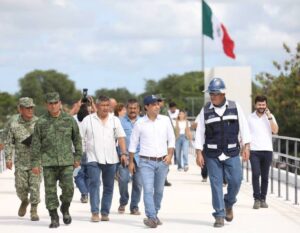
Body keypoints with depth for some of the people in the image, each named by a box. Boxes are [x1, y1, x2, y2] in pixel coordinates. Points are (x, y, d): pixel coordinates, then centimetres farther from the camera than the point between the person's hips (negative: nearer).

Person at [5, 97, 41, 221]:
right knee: (20, 187, 3)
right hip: (20, 162, 1)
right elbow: (8, 143, 3)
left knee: (34, 186, -5)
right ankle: (24, 201, 34)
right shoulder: (14, 125, 0)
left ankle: (34, 211, 6)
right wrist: (8, 158, -6)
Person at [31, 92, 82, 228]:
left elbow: (77, 139, 11)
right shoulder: (41, 122, 2)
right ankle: (54, 218, 11)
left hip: (66, 161, 0)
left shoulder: (69, 120, 3)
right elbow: (35, 144, 3)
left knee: (68, 188, -8)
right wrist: (35, 163, -1)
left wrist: (77, 157, 8)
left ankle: (65, 209, 19)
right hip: (48, 162, 0)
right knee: (50, 191, 1)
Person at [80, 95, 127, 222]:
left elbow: (121, 137, 5)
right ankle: (95, 213, -13)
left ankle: (105, 213, 13)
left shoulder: (115, 120, 9)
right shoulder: (88, 120, 2)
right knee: (94, 184, -13)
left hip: (111, 159, 3)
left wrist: (124, 153, -5)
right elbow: (80, 139, 3)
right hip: (93, 158, -3)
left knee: (109, 187, 6)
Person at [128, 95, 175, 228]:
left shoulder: (165, 120, 3)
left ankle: (154, 215, 24)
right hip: (146, 162, -2)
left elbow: (171, 139, 8)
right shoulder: (140, 123, -2)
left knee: (159, 190, 10)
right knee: (148, 190, -13)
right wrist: (131, 162, 5)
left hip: (162, 162, 3)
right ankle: (152, 217, -17)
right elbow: (133, 143, 5)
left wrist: (170, 155, -6)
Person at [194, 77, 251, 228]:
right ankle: (219, 215, 8)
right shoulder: (205, 111, 2)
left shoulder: (235, 107, 2)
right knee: (216, 184, 0)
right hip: (212, 155, 0)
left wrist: (246, 146, -4)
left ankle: (228, 204, 25)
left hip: (232, 153, 0)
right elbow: (200, 132, 2)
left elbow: (243, 127, 3)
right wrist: (199, 153, -4)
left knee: (235, 181, -4)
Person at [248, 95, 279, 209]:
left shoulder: (270, 117, 7)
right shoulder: (250, 118, 5)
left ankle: (263, 199, 14)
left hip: (267, 150, 1)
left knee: (265, 176, 5)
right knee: (256, 174, -14)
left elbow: (275, 131, -7)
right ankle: (257, 199, -10)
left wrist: (269, 117, -11)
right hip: (254, 151, -1)